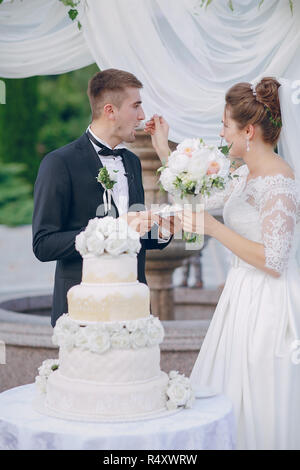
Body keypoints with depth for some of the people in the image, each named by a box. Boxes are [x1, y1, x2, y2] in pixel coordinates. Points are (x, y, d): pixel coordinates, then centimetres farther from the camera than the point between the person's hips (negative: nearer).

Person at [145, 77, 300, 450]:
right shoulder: (246, 175, 9)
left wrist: (214, 228, -21)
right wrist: (164, 151, 17)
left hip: (266, 306, -9)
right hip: (241, 298, 9)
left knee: (257, 413, 3)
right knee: (225, 408, 17)